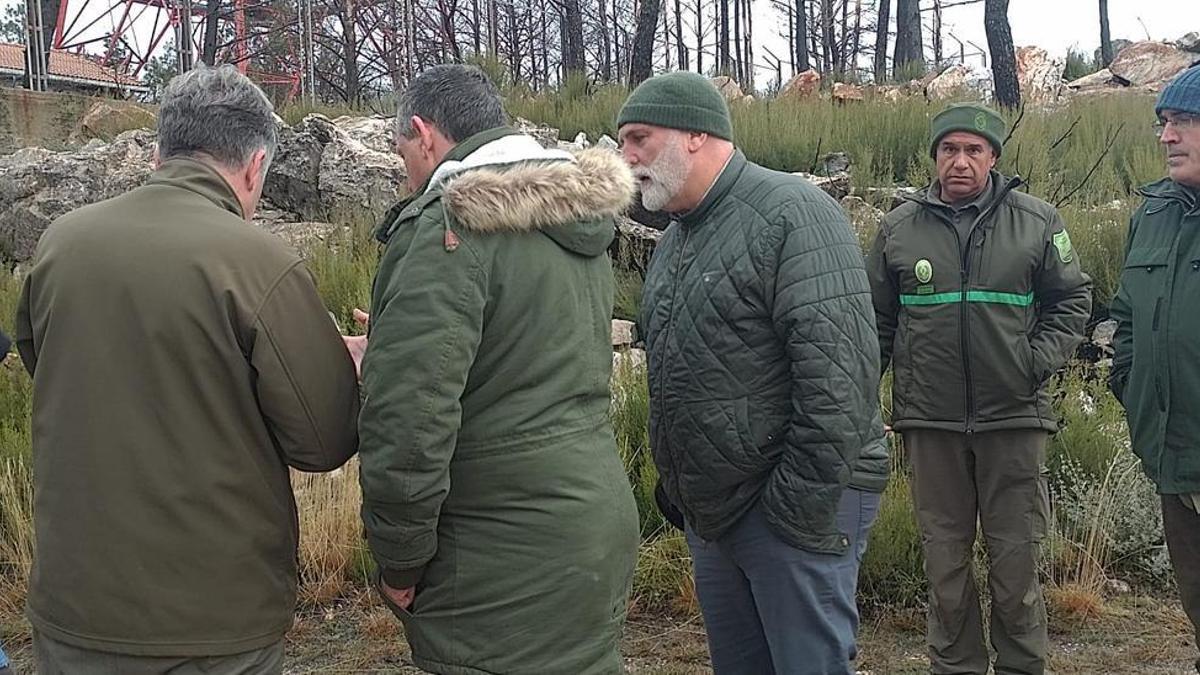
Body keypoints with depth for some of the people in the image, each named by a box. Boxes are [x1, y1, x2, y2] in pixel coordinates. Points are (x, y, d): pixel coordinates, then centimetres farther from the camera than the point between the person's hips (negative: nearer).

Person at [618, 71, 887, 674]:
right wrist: (674, 489, 16)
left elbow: (839, 371, -21)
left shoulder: (792, 213, -13)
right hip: (710, 512, 8)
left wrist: (802, 506, -21)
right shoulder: (674, 239, 15)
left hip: (795, 507, -8)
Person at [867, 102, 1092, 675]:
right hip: (930, 420, 1)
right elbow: (876, 320, 10)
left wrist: (1040, 359, -4)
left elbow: (1072, 299, 11)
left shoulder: (1036, 221, 3)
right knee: (944, 559, 9)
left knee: (1016, 557, 6)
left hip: (1014, 415, -1)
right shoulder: (899, 228, 5)